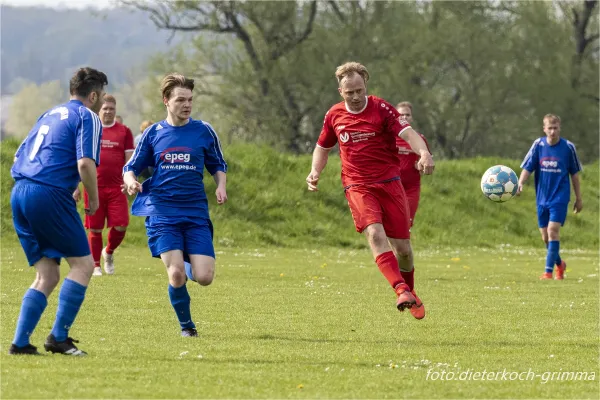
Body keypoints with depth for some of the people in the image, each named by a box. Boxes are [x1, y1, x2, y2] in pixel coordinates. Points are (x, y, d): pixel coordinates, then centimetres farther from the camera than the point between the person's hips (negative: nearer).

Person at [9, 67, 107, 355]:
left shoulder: (49, 115, 25)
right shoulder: (87, 118, 0)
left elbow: (20, 156, 27)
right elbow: (85, 163, -16)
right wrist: (94, 200, -1)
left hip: (19, 192, 8)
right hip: (50, 195, -8)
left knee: (47, 276, 11)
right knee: (83, 264, 2)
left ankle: (20, 343, 1)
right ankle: (59, 337, -6)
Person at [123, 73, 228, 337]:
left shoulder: (204, 131, 7)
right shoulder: (153, 133, 6)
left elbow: (218, 166, 18)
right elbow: (130, 168, 12)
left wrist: (221, 185, -3)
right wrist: (130, 181, -12)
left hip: (196, 212, 1)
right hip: (161, 213, -1)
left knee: (204, 277, -11)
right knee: (176, 273, -17)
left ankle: (187, 266, 27)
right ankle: (186, 325, 8)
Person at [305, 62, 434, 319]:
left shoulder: (381, 109, -5)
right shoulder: (334, 115, 6)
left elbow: (408, 133, -18)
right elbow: (323, 147, 23)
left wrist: (424, 153, -39)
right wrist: (315, 172, 4)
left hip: (389, 182, -1)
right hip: (357, 187, 1)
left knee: (402, 247, 1)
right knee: (375, 234, -26)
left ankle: (410, 293, 28)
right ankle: (401, 290, -39)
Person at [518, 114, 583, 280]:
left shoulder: (568, 147, -5)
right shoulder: (538, 145, -1)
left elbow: (575, 174, 4)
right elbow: (527, 168, -3)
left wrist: (579, 199, 7)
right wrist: (520, 184, -22)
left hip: (560, 198, -3)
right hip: (542, 198, 3)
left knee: (553, 231, -17)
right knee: (545, 237, 8)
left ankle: (548, 271, -16)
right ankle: (559, 264, 33)